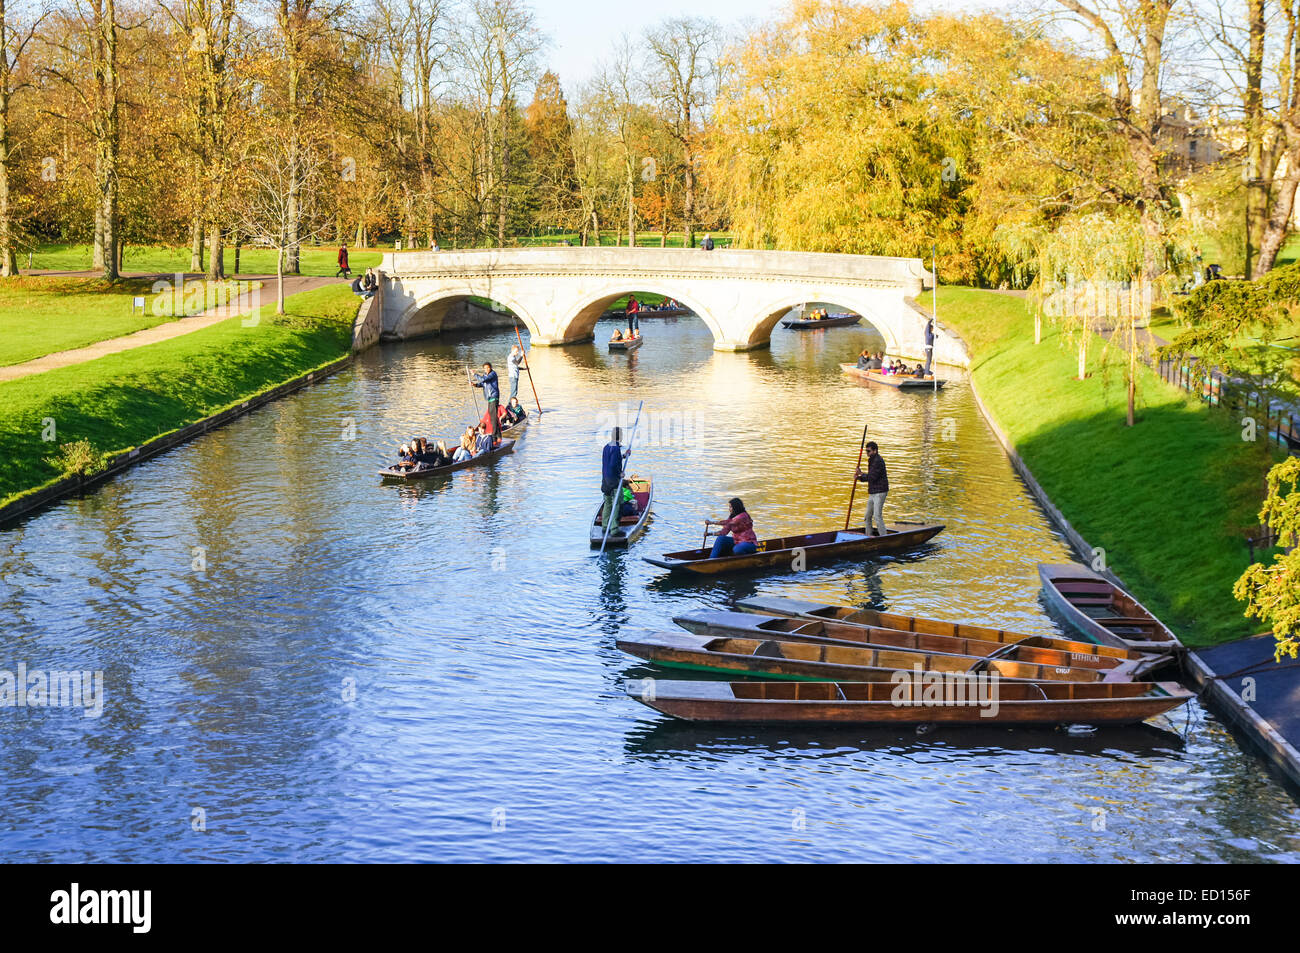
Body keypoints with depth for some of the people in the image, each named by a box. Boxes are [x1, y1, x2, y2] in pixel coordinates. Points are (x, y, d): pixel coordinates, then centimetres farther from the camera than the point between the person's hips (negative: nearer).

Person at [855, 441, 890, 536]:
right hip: (872, 493, 10)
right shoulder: (872, 460, 16)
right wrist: (860, 478, 4)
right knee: (868, 516, 14)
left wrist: (861, 474, -7)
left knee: (877, 516, -15)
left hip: (879, 492, -10)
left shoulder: (878, 461, -16)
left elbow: (872, 477, -21)